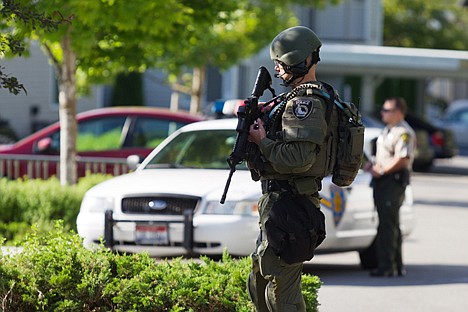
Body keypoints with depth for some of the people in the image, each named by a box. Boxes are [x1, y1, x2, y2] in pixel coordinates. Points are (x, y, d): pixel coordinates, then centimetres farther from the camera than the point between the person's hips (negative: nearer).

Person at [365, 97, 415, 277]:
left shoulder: (403, 132, -12)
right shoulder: (387, 130, 20)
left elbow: (402, 159, -22)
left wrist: (381, 171, -16)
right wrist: (373, 166, 11)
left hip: (394, 181, -11)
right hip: (382, 181, 11)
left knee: (388, 225, -11)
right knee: (388, 224, 13)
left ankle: (387, 267, -12)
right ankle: (396, 266, 19)